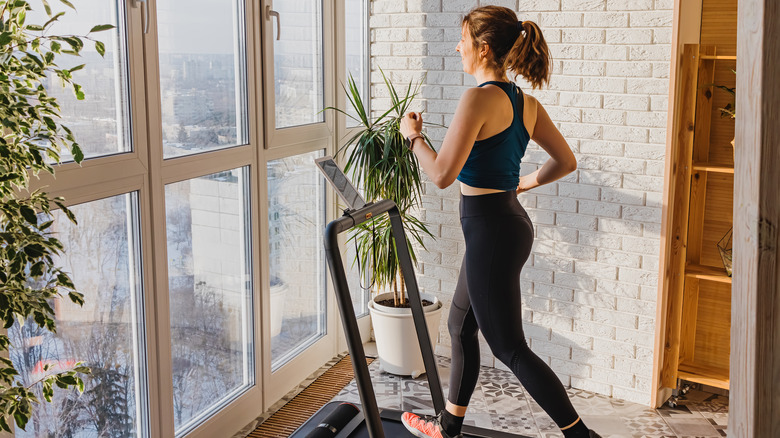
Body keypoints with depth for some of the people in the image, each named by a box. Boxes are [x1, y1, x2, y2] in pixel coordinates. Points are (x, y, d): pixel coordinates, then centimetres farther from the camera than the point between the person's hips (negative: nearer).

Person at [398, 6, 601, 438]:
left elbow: (442, 174, -22)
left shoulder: (480, 98, -19)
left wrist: (413, 135, -6)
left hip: (490, 231, -9)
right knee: (460, 324, 22)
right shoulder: (526, 103, 6)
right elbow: (566, 162, 11)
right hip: (512, 222, 9)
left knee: (510, 348, 3)